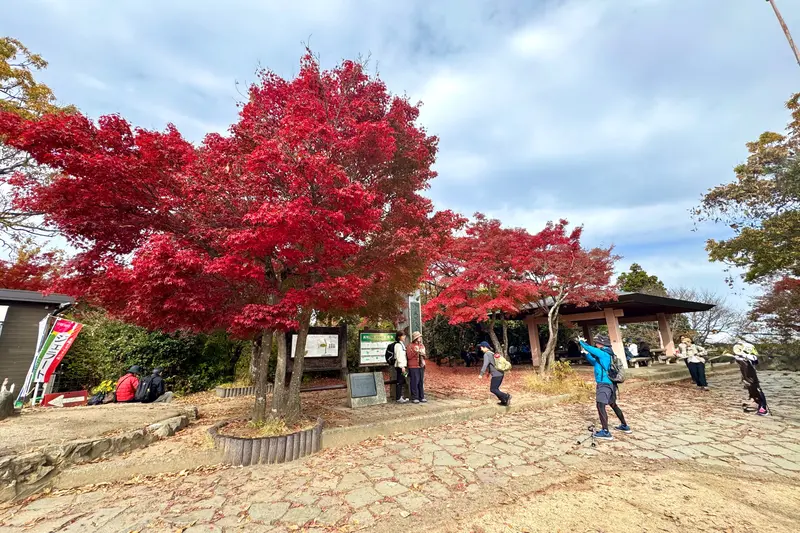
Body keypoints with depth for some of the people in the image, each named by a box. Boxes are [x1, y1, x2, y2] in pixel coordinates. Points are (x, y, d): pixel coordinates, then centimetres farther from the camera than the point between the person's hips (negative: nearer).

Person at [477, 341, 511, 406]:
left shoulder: (486, 354, -12)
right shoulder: (492, 353, 17)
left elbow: (485, 364, -23)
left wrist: (481, 374, -25)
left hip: (496, 375, -9)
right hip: (500, 374, 9)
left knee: (493, 389, -2)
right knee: (495, 388, 17)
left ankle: (506, 396, -7)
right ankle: (504, 401, 18)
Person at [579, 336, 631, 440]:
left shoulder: (602, 353, -14)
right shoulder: (604, 354, 15)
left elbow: (589, 348, -16)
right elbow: (594, 362, 25)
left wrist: (581, 341, 0)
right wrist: (586, 353, 17)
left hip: (604, 383, -10)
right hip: (609, 383, 10)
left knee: (600, 405, -14)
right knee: (613, 405, 23)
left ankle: (606, 432, -16)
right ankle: (625, 426, 36)